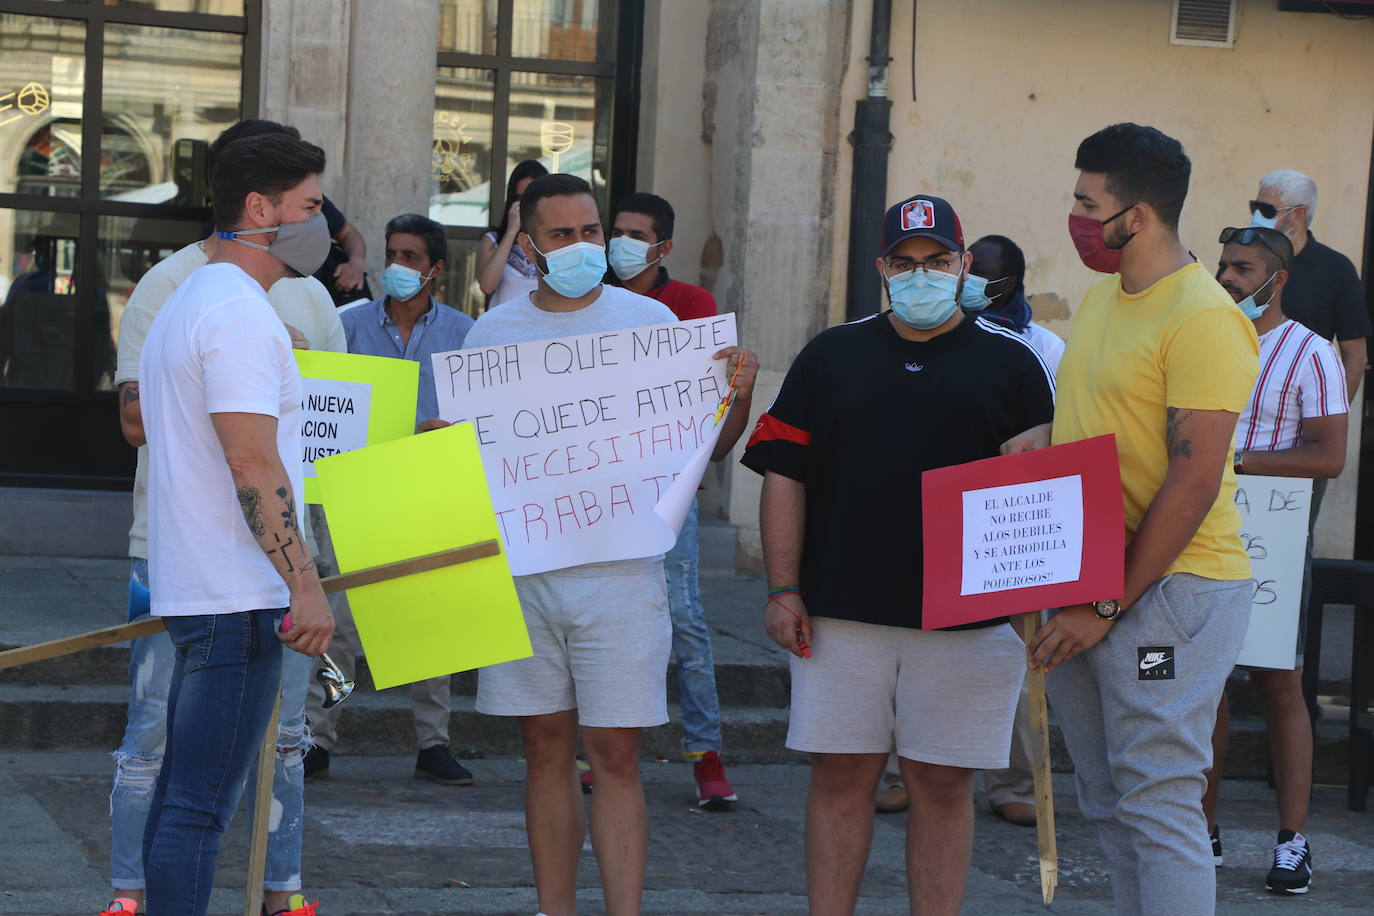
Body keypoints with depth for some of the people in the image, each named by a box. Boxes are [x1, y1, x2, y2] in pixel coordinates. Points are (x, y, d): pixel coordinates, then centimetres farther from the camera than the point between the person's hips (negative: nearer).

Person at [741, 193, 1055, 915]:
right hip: (841, 611, 1)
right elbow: (785, 476, 8)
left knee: (942, 784, 4)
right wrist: (784, 589, 0)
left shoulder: (1010, 361, 7)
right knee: (840, 776, 4)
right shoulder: (831, 355, 11)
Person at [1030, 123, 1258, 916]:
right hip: (1090, 587, 9)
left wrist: (1109, 605, -18)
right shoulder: (1103, 298, 13)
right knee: (1111, 805, 14)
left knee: (1158, 805, -8)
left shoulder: (1202, 317, -16)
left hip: (1168, 588, -9)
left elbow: (1192, 484, -19)